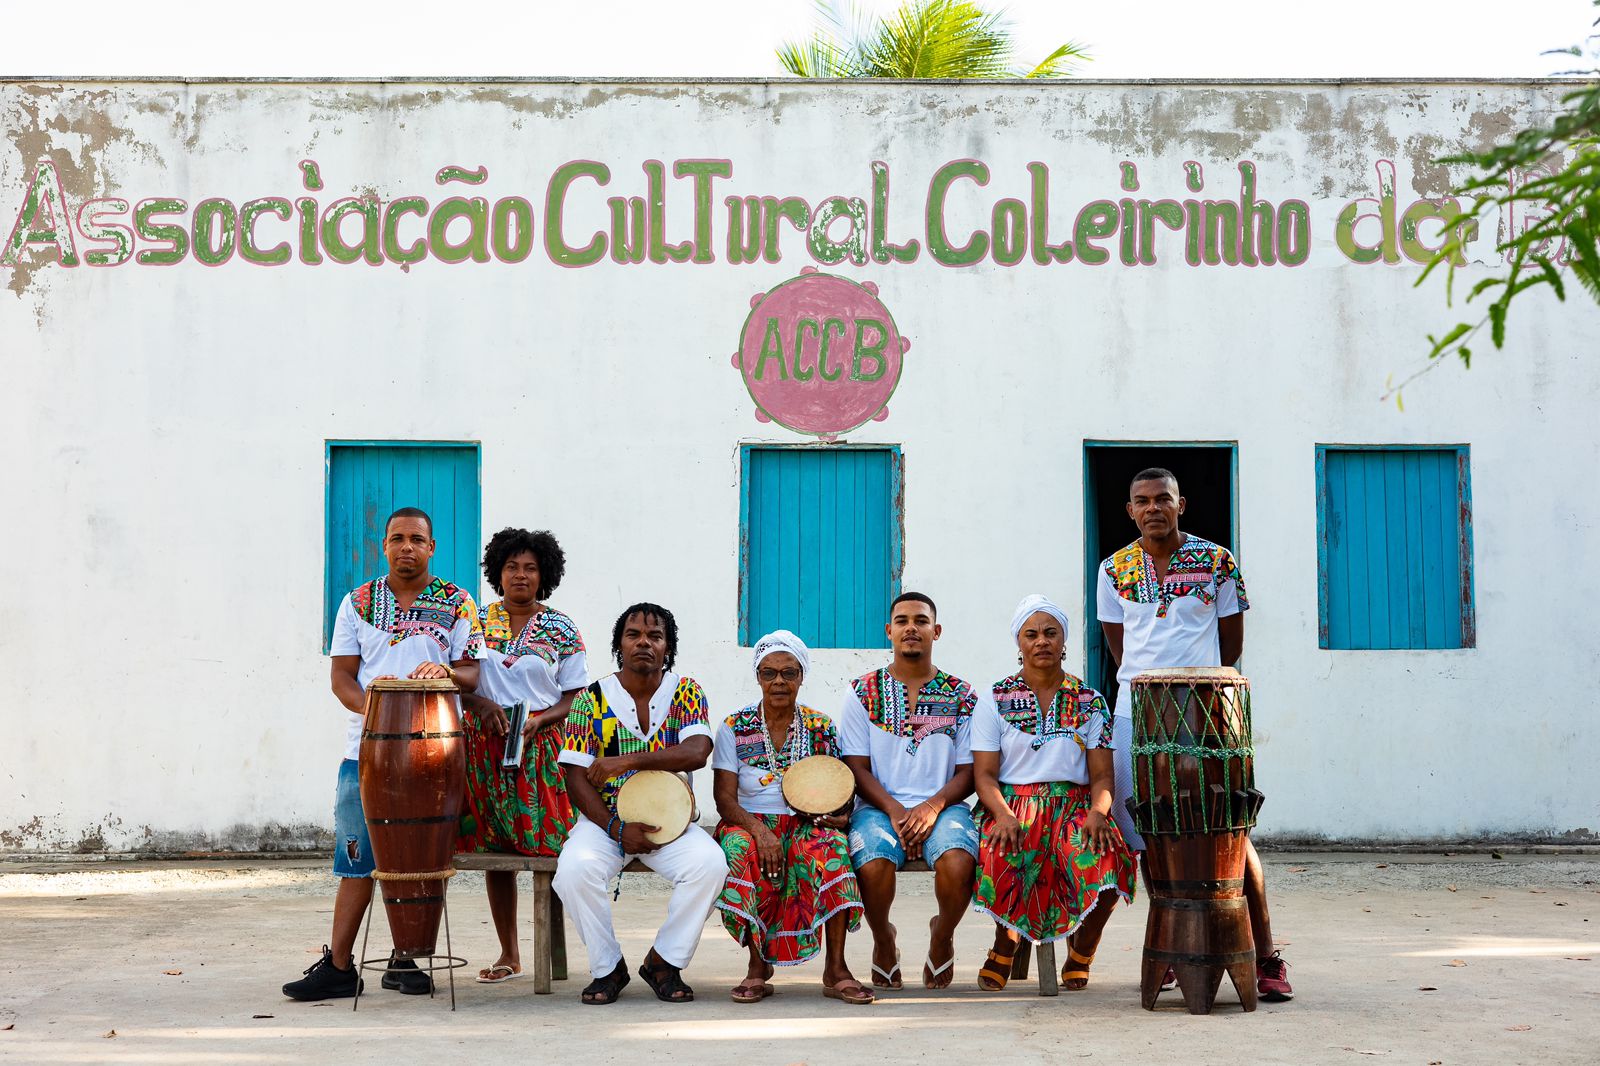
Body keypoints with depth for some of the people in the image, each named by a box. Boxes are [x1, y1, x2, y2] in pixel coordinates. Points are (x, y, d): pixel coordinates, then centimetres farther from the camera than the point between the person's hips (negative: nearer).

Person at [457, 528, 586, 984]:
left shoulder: (561, 631, 4)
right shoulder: (477, 621, 9)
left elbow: (575, 698, 2)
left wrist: (538, 720, -15)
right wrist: (481, 704, -12)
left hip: (541, 749, -2)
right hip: (485, 749, 2)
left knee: (547, 847, -11)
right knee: (493, 849, 5)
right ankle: (508, 955, 13)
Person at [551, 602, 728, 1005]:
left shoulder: (686, 692, 3)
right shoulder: (593, 698, 1)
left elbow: (696, 752, -16)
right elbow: (576, 777, -4)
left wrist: (628, 760, -26)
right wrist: (617, 829, -17)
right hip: (604, 819, 0)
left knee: (710, 864, -29)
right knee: (574, 869, -32)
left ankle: (663, 963, -7)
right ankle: (607, 968, -7)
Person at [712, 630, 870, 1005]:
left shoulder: (821, 728, 7)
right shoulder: (734, 728, 3)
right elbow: (725, 798, -4)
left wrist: (838, 815, -16)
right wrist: (759, 829, -22)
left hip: (807, 827, 1)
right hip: (750, 823, -1)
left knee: (831, 847, -34)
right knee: (739, 849, -36)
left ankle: (836, 968, -29)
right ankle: (758, 964, -25)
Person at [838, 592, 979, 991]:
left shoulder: (962, 696, 10)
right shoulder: (863, 692, 8)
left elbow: (967, 772, 7)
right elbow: (857, 768, 4)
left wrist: (933, 806, -13)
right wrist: (894, 810, -14)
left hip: (942, 806, 0)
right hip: (879, 806, 0)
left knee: (957, 863, -32)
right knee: (874, 865, -33)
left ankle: (942, 935, 2)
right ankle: (883, 940, 2)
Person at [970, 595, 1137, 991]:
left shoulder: (1091, 702, 12)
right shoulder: (995, 700, 8)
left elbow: (1102, 776, 6)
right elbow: (984, 775, 1)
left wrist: (1097, 812, -16)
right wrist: (1004, 815, -19)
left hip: (1074, 806, 1)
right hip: (1012, 805, -1)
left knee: (1107, 862, -33)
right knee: (1000, 861, -36)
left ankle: (1081, 950, -3)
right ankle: (1008, 938, -1)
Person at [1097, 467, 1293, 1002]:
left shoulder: (1218, 562, 3)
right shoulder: (1114, 570, 9)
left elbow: (1231, 645, 10)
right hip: (1136, 712, 3)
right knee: (1149, 837, 5)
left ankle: (1265, 957, -3)